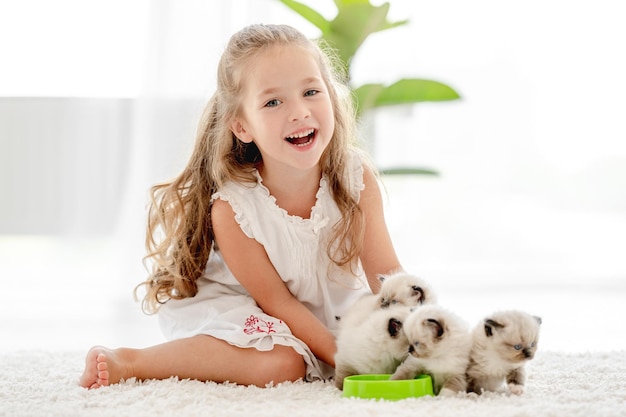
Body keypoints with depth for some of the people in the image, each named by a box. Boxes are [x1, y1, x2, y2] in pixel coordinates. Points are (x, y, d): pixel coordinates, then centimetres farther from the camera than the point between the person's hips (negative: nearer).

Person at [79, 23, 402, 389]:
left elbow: (386, 275, -16)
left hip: (332, 307, 6)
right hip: (243, 308, -5)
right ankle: (128, 362, -22)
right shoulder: (232, 209, -27)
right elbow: (277, 302, -20)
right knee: (280, 362, -32)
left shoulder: (357, 178, -19)